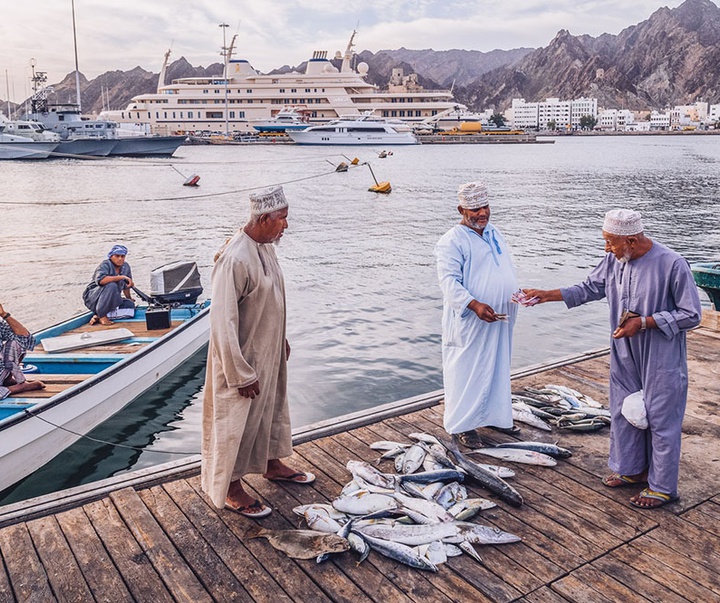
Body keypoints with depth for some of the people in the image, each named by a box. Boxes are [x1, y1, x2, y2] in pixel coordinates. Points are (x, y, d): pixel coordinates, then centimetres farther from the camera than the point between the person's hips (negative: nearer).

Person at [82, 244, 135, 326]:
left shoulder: (126, 267, 5)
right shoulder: (105, 265, -16)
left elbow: (126, 286, 19)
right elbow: (100, 280, -37)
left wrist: (130, 298, 18)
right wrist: (121, 277, -34)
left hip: (111, 300, 7)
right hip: (92, 297, -7)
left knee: (130, 304, -17)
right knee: (111, 285, -34)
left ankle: (97, 316, -13)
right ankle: (101, 315, -22)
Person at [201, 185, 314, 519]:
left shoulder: (265, 246, 0)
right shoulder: (235, 259, -29)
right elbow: (223, 321, -27)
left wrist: (282, 339, 20)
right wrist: (242, 374, -24)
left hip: (269, 350, 9)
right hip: (243, 355, -9)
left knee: (272, 406, 24)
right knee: (237, 420, 7)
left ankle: (272, 463, 46)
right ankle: (231, 490, 26)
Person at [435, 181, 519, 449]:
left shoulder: (494, 232, 13)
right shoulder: (452, 241, -13)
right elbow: (449, 281, -21)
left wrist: (517, 294, 11)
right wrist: (475, 305, -32)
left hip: (499, 320, 8)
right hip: (469, 323, -8)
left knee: (497, 369, 17)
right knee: (466, 372, 1)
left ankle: (494, 415, 34)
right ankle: (461, 425, 13)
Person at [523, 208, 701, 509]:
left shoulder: (672, 264, -21)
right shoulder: (614, 260, -3)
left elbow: (691, 314, -16)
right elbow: (590, 288, 11)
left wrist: (643, 322, -22)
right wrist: (547, 295, 4)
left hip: (662, 360, -6)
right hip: (625, 355, 6)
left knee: (661, 419, 5)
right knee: (624, 412, 17)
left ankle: (663, 486, 21)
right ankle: (632, 469, 37)